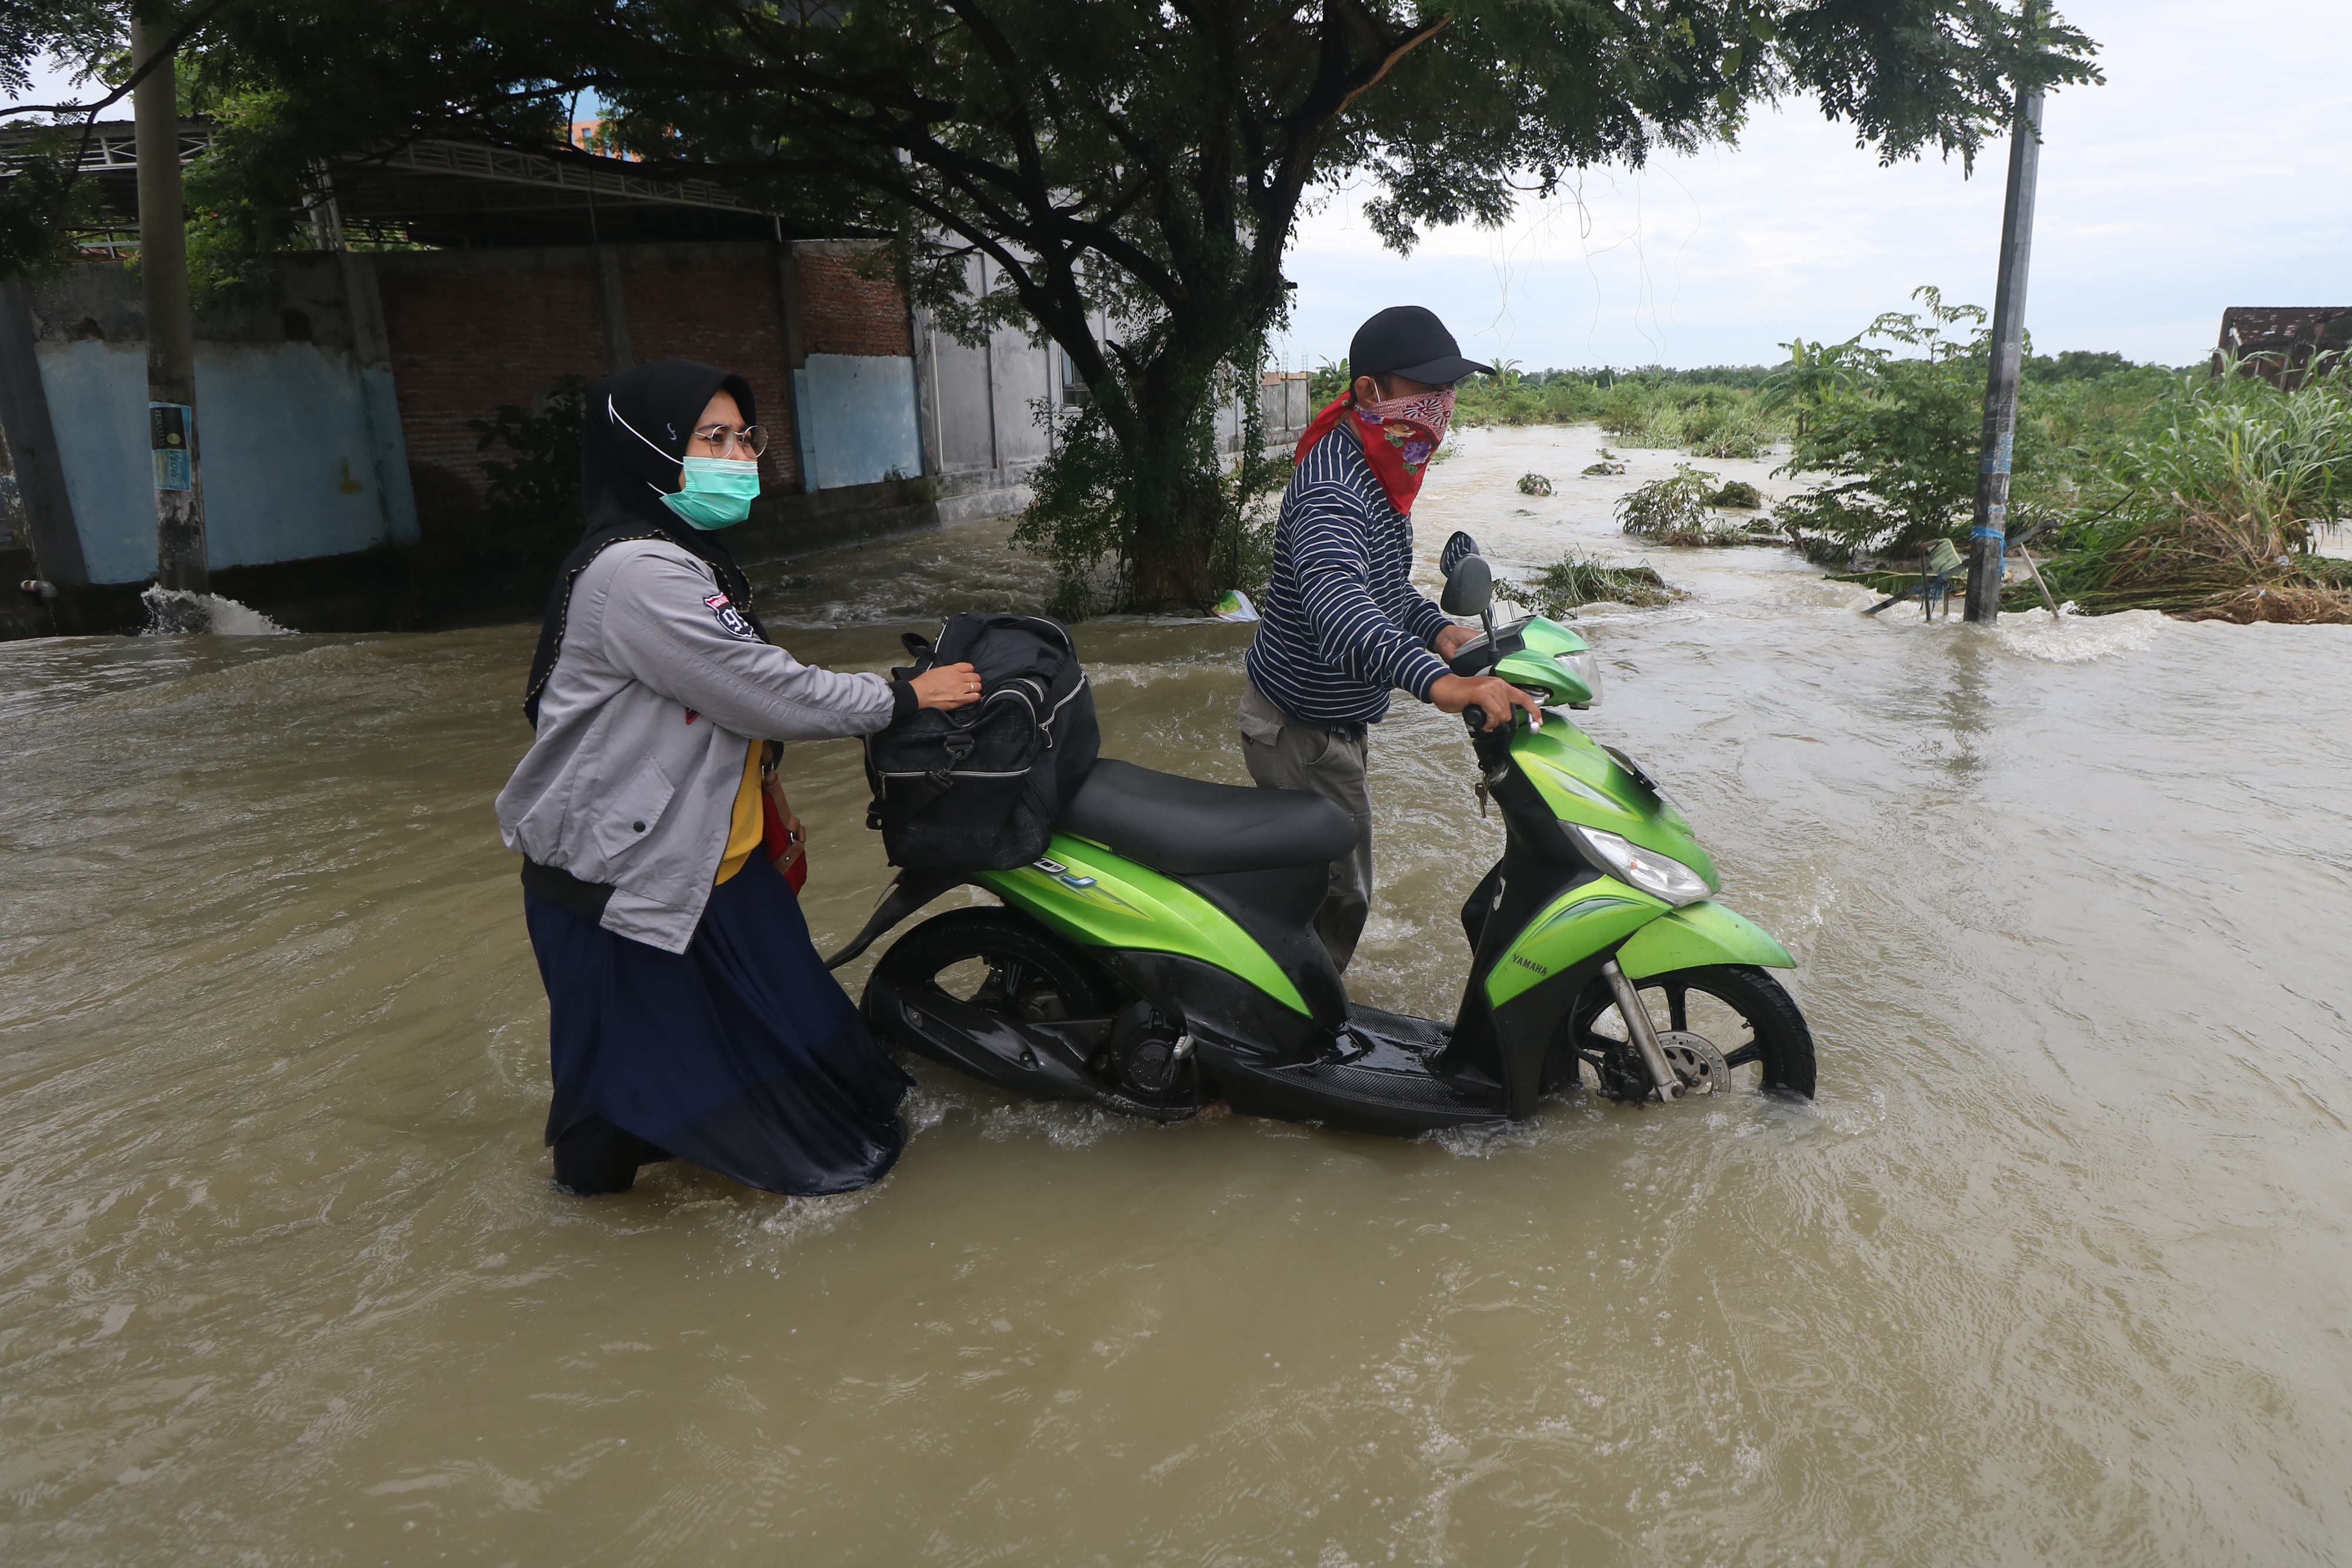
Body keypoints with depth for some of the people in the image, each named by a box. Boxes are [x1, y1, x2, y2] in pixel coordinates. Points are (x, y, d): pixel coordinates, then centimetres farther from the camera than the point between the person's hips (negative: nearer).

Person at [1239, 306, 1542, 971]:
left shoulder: (1378, 468, 5)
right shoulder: (1332, 488, -30)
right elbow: (1336, 602, -49)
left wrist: (1437, 628, -6)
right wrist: (1436, 680, -63)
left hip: (1329, 719, 11)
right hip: (1305, 733, -11)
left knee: (1313, 881, 25)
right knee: (1340, 897, 0)